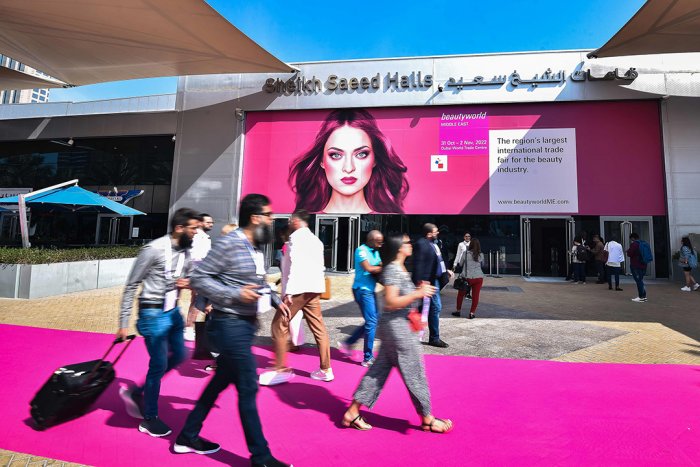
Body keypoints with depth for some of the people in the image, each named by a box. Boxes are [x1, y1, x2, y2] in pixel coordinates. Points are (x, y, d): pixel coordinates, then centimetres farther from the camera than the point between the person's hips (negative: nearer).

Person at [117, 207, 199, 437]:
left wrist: (187, 283, -9)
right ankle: (149, 418, 22)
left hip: (173, 311, 8)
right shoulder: (154, 249, -19)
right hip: (153, 314, -8)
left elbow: (191, 276, 17)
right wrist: (124, 323, -12)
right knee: (159, 364, 1)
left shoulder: (186, 251, 1)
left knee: (178, 356, 17)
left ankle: (136, 392, 34)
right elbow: (131, 286, -13)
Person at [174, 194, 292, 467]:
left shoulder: (256, 247, 9)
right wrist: (235, 294, -24)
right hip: (231, 326, -9)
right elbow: (198, 278, -17)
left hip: (245, 324, 9)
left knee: (221, 382, 20)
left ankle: (187, 438, 38)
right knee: (248, 389, 0)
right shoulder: (229, 244, -17)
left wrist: (275, 299, 10)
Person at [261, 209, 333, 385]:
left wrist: (289, 291, -20)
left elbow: (295, 264, -17)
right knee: (318, 328, 9)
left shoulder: (296, 237, -6)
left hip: (298, 289, -8)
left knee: (279, 326, 0)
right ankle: (326, 370, 13)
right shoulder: (315, 240, 19)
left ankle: (280, 369, 3)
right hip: (313, 288, 9)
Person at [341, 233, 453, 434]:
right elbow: (391, 303, -23)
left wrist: (419, 291, 12)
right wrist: (418, 294, -21)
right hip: (395, 326, -10)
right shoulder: (392, 270, -17)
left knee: (380, 369, 13)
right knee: (414, 371, 4)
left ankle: (352, 412, 19)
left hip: (399, 326, 10)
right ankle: (427, 419, 21)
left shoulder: (401, 270, 14)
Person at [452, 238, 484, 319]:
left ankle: (458, 311, 22)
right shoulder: (481, 255, 3)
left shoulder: (466, 253, -5)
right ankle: (472, 313, 7)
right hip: (479, 277, 2)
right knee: (475, 295, 6)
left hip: (467, 277, -1)